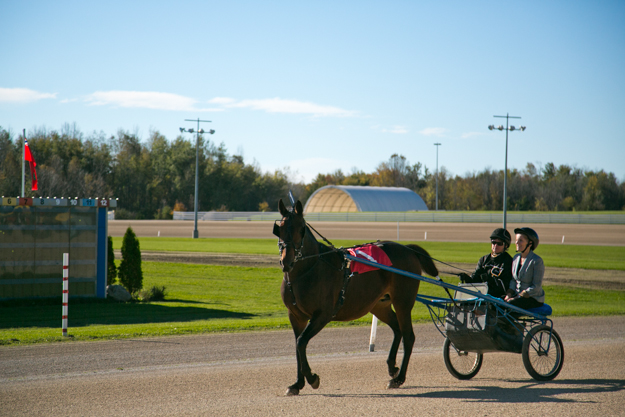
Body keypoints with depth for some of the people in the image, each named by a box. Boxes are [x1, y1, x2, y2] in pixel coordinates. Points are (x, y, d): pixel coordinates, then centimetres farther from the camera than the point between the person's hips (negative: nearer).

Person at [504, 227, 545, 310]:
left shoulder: (537, 261, -12)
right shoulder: (516, 258, 10)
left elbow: (536, 287, -16)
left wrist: (517, 297, -20)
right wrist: (509, 295, -6)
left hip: (534, 299, -7)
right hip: (518, 295, 7)